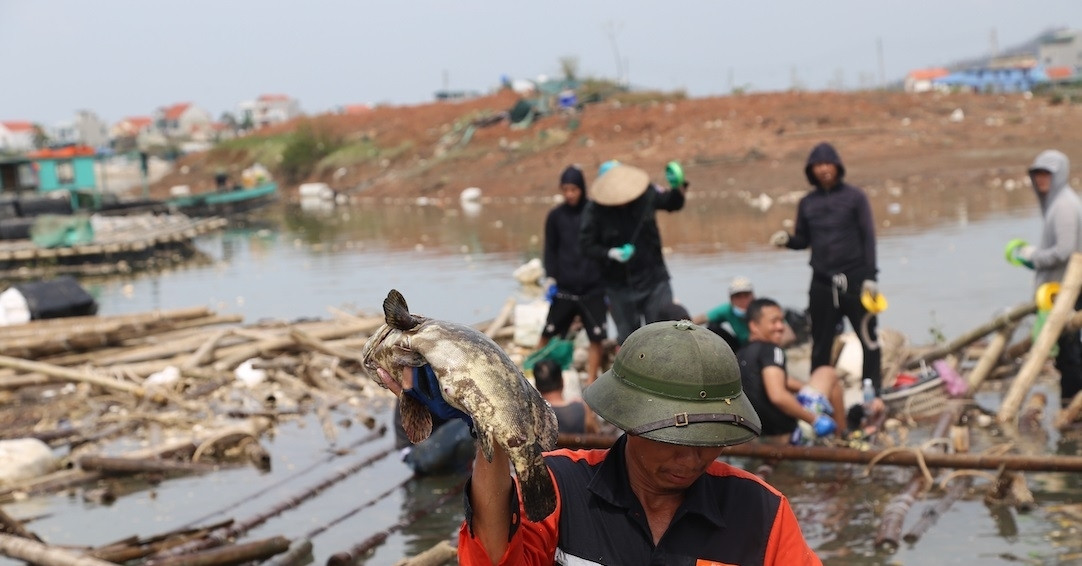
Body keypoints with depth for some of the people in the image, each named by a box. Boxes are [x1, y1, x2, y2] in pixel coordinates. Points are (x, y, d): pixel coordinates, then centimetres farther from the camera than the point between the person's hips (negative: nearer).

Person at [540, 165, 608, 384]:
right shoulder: (556, 216, 5)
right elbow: (550, 249, 10)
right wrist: (551, 277, -3)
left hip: (593, 289, -1)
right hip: (564, 289, 1)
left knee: (596, 337, -1)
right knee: (548, 334, 0)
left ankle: (591, 382, 9)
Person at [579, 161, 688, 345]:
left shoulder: (647, 193, -10)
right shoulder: (594, 210, -16)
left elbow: (672, 203, 8)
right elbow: (587, 245, -12)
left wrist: (678, 187, -12)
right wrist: (612, 254, -27)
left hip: (654, 280, 1)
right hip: (619, 286, -1)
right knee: (627, 339, 12)